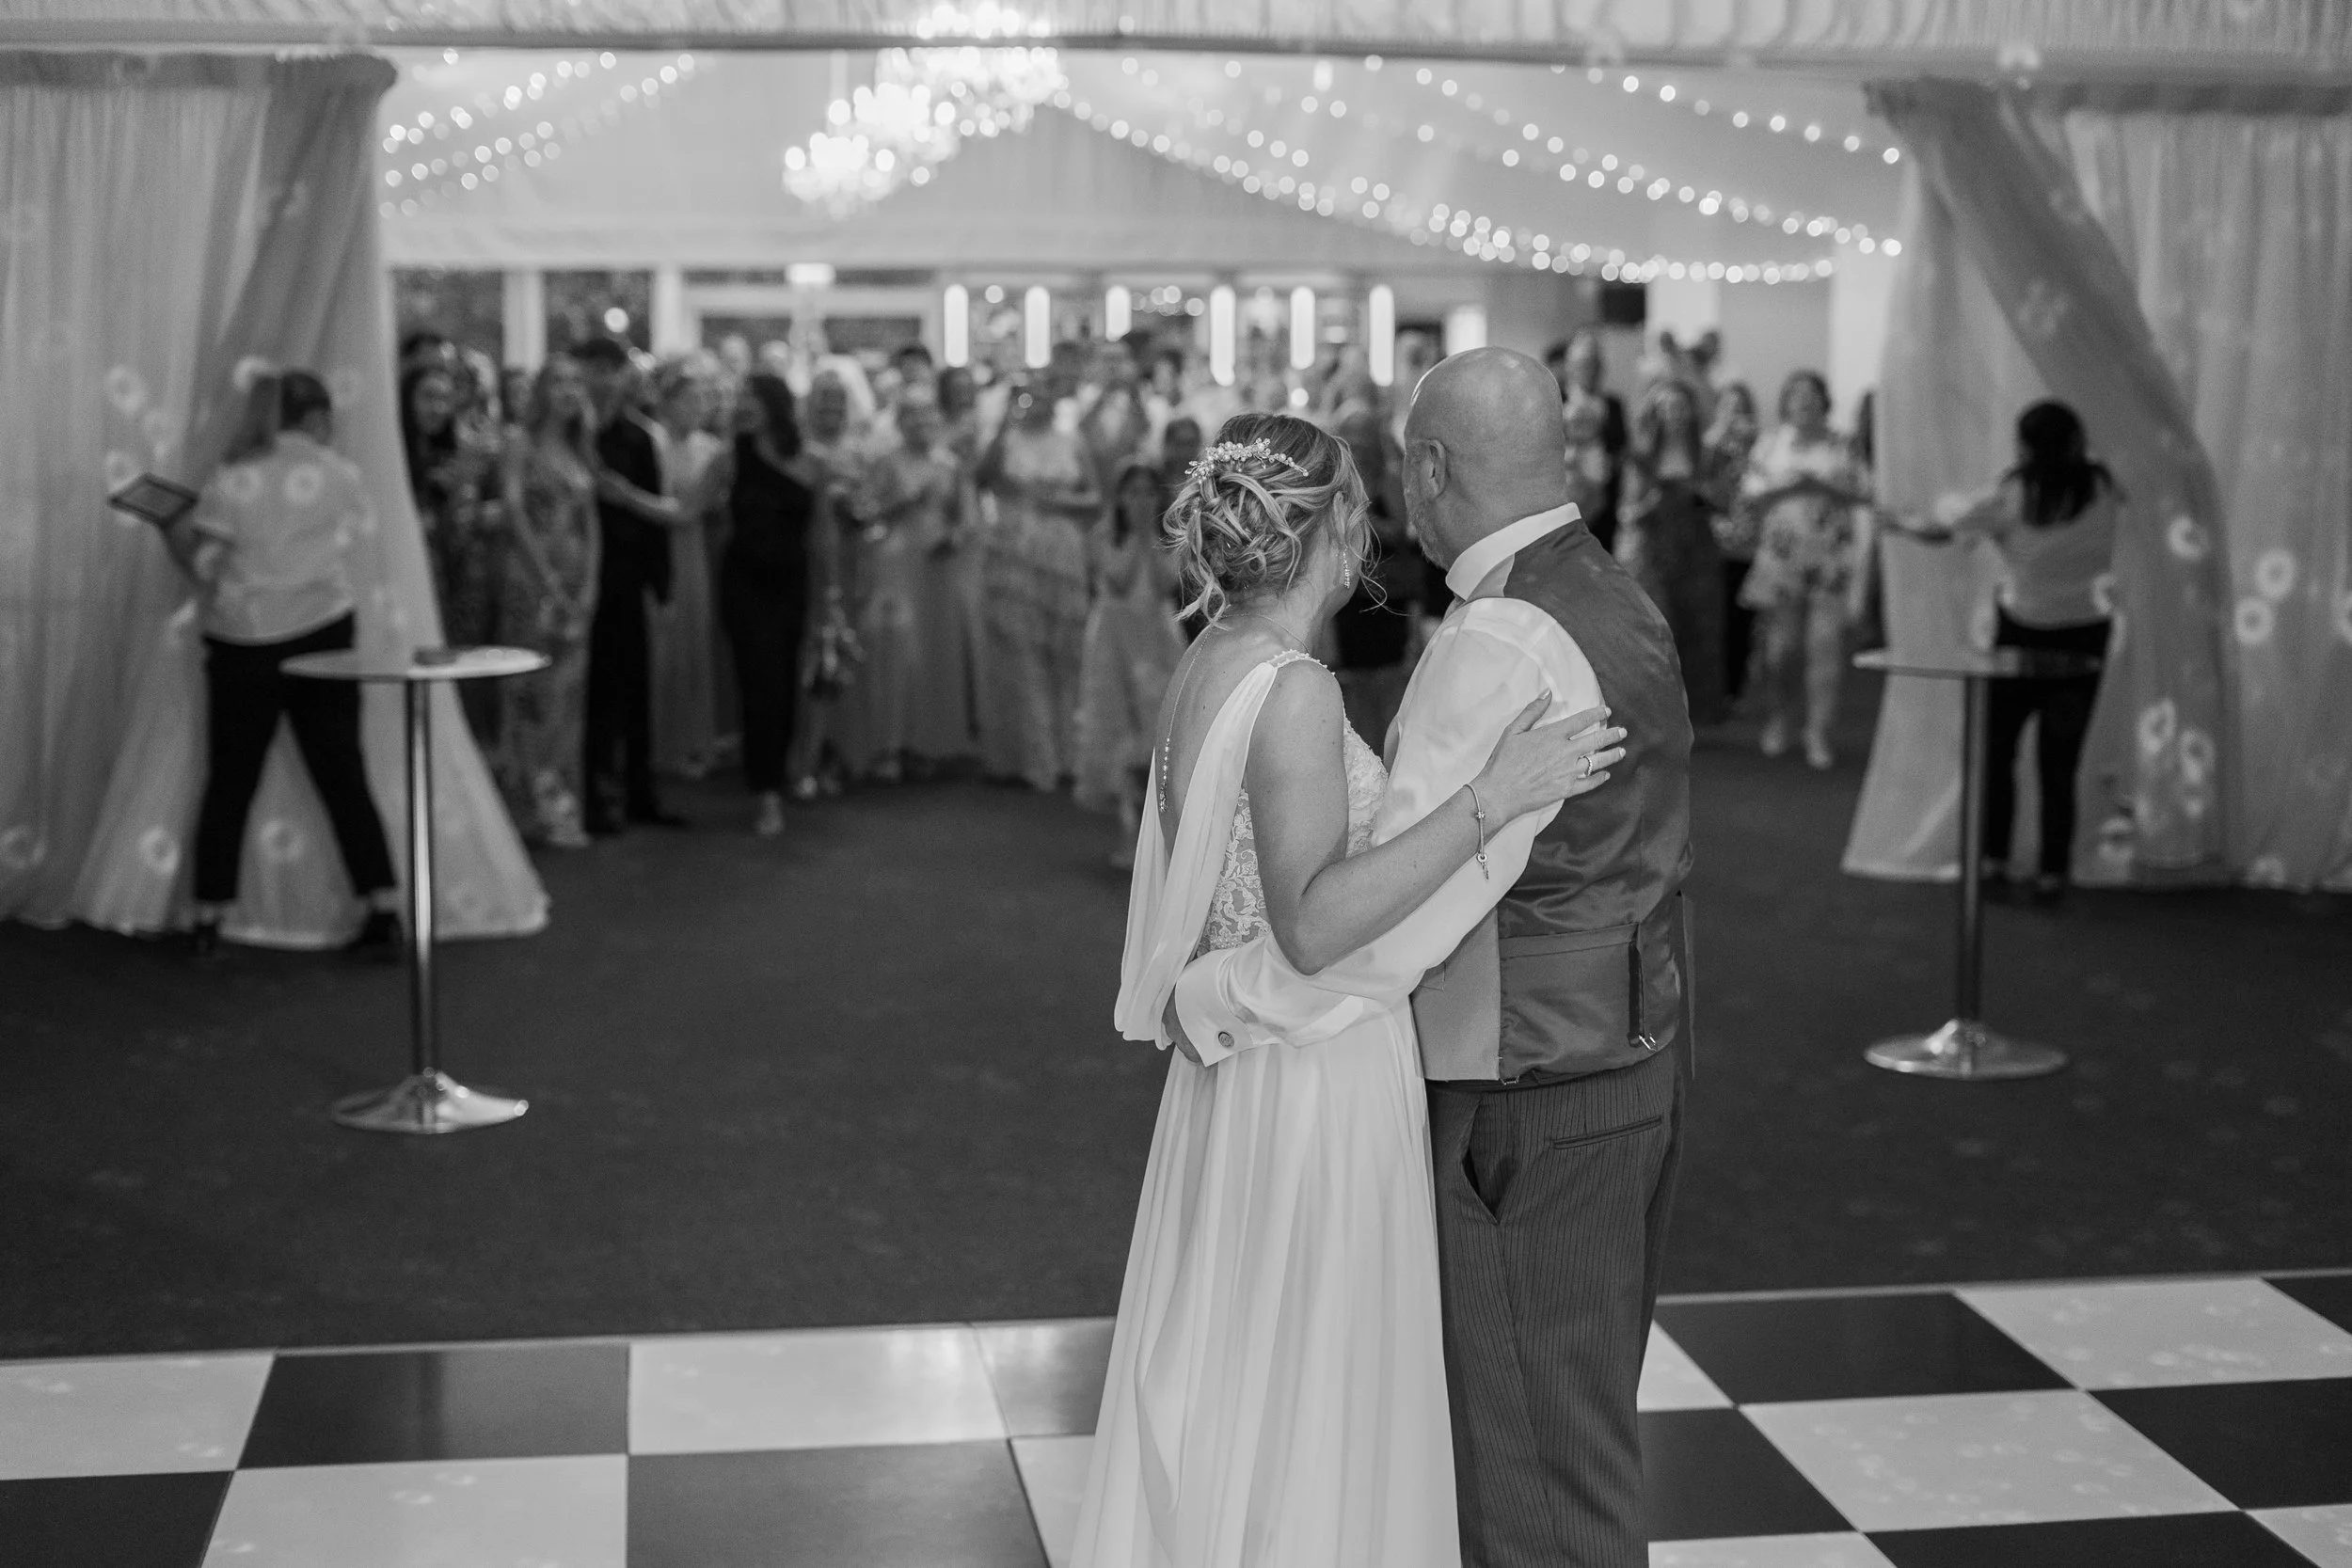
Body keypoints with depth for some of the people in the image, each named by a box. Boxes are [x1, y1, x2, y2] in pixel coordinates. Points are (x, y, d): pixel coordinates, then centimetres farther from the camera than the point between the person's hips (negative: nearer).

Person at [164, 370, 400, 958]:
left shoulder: (232, 478, -2)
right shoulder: (340, 473, -2)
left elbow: (203, 563, -5)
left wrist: (172, 530, 14)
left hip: (242, 643, 0)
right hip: (322, 632, 0)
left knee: (229, 783, 8)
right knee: (343, 776, 5)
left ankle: (208, 921, 11)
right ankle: (384, 911, 3)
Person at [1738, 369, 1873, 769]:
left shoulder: (1839, 448, 8)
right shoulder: (1770, 446, 10)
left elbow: (1861, 495, 2)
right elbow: (1751, 496, 4)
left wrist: (1822, 484, -12)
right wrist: (1786, 484, -11)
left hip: (1830, 560, 0)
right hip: (1781, 555, 0)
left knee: (1826, 645, -7)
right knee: (1781, 645, 2)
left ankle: (1818, 734, -3)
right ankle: (1776, 722, 21)